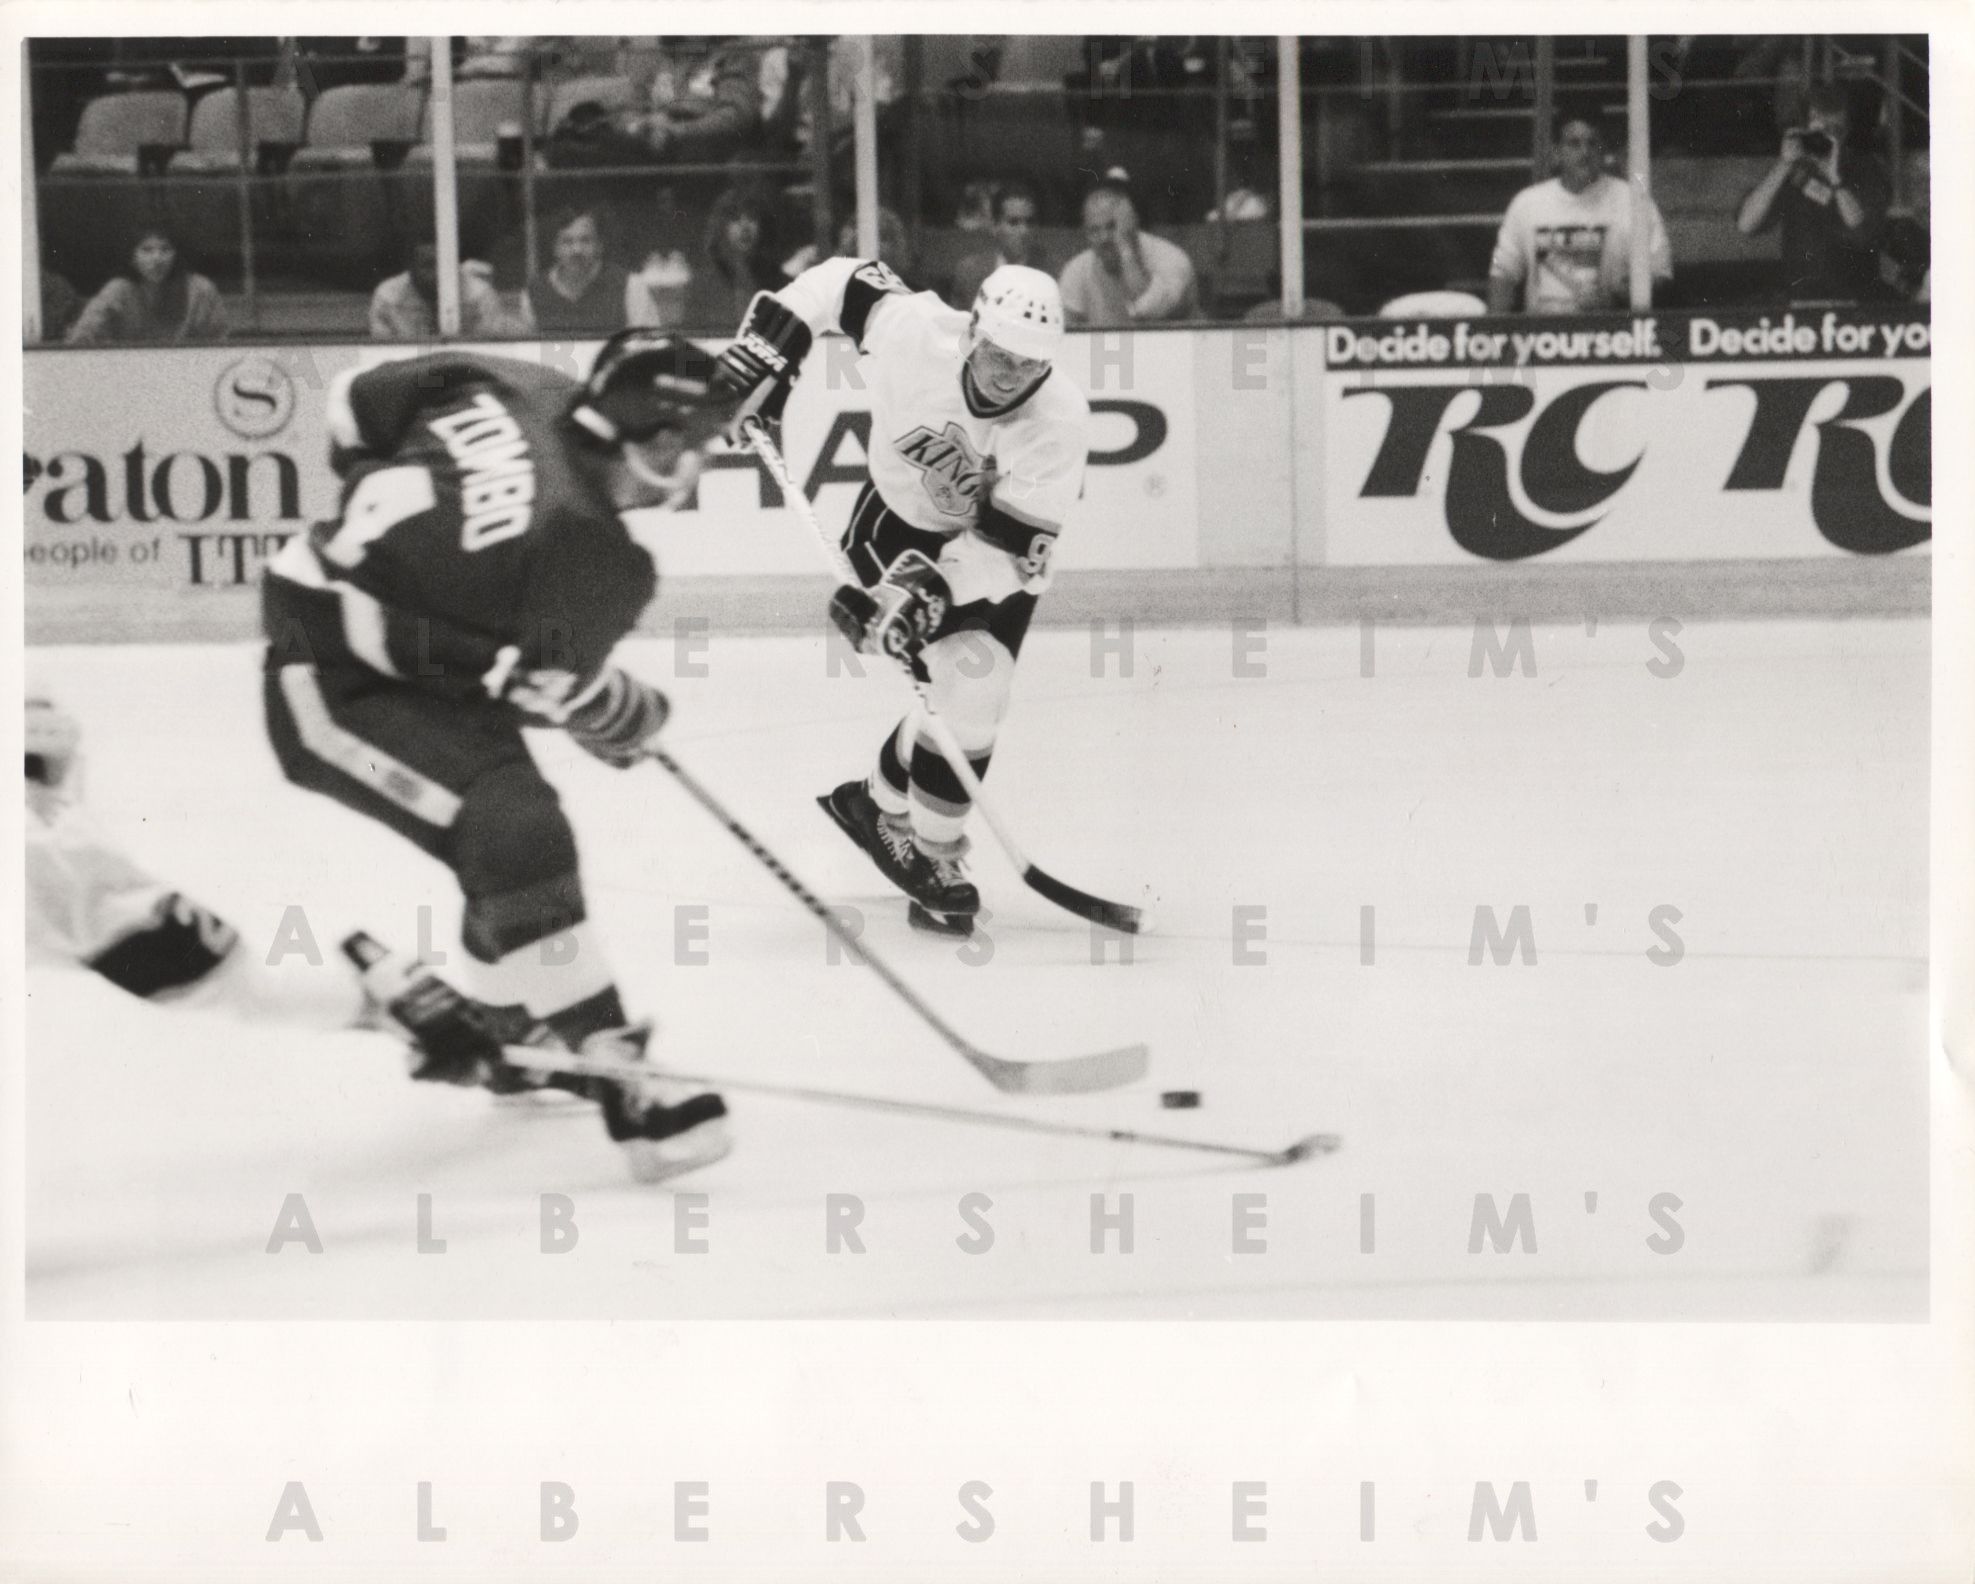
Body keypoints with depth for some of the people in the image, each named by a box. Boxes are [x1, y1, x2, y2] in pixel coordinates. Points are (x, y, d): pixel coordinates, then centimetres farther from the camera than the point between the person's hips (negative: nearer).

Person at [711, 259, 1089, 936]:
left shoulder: (1060, 422, -28)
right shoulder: (915, 333, -29)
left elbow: (1013, 548, -29)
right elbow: (844, 280, -9)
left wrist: (934, 591, -40)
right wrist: (765, 345, -14)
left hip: (993, 553, 1)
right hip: (899, 520, -1)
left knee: (971, 701, -10)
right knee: (965, 695, -15)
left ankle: (879, 803, 19)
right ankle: (934, 856, 3)